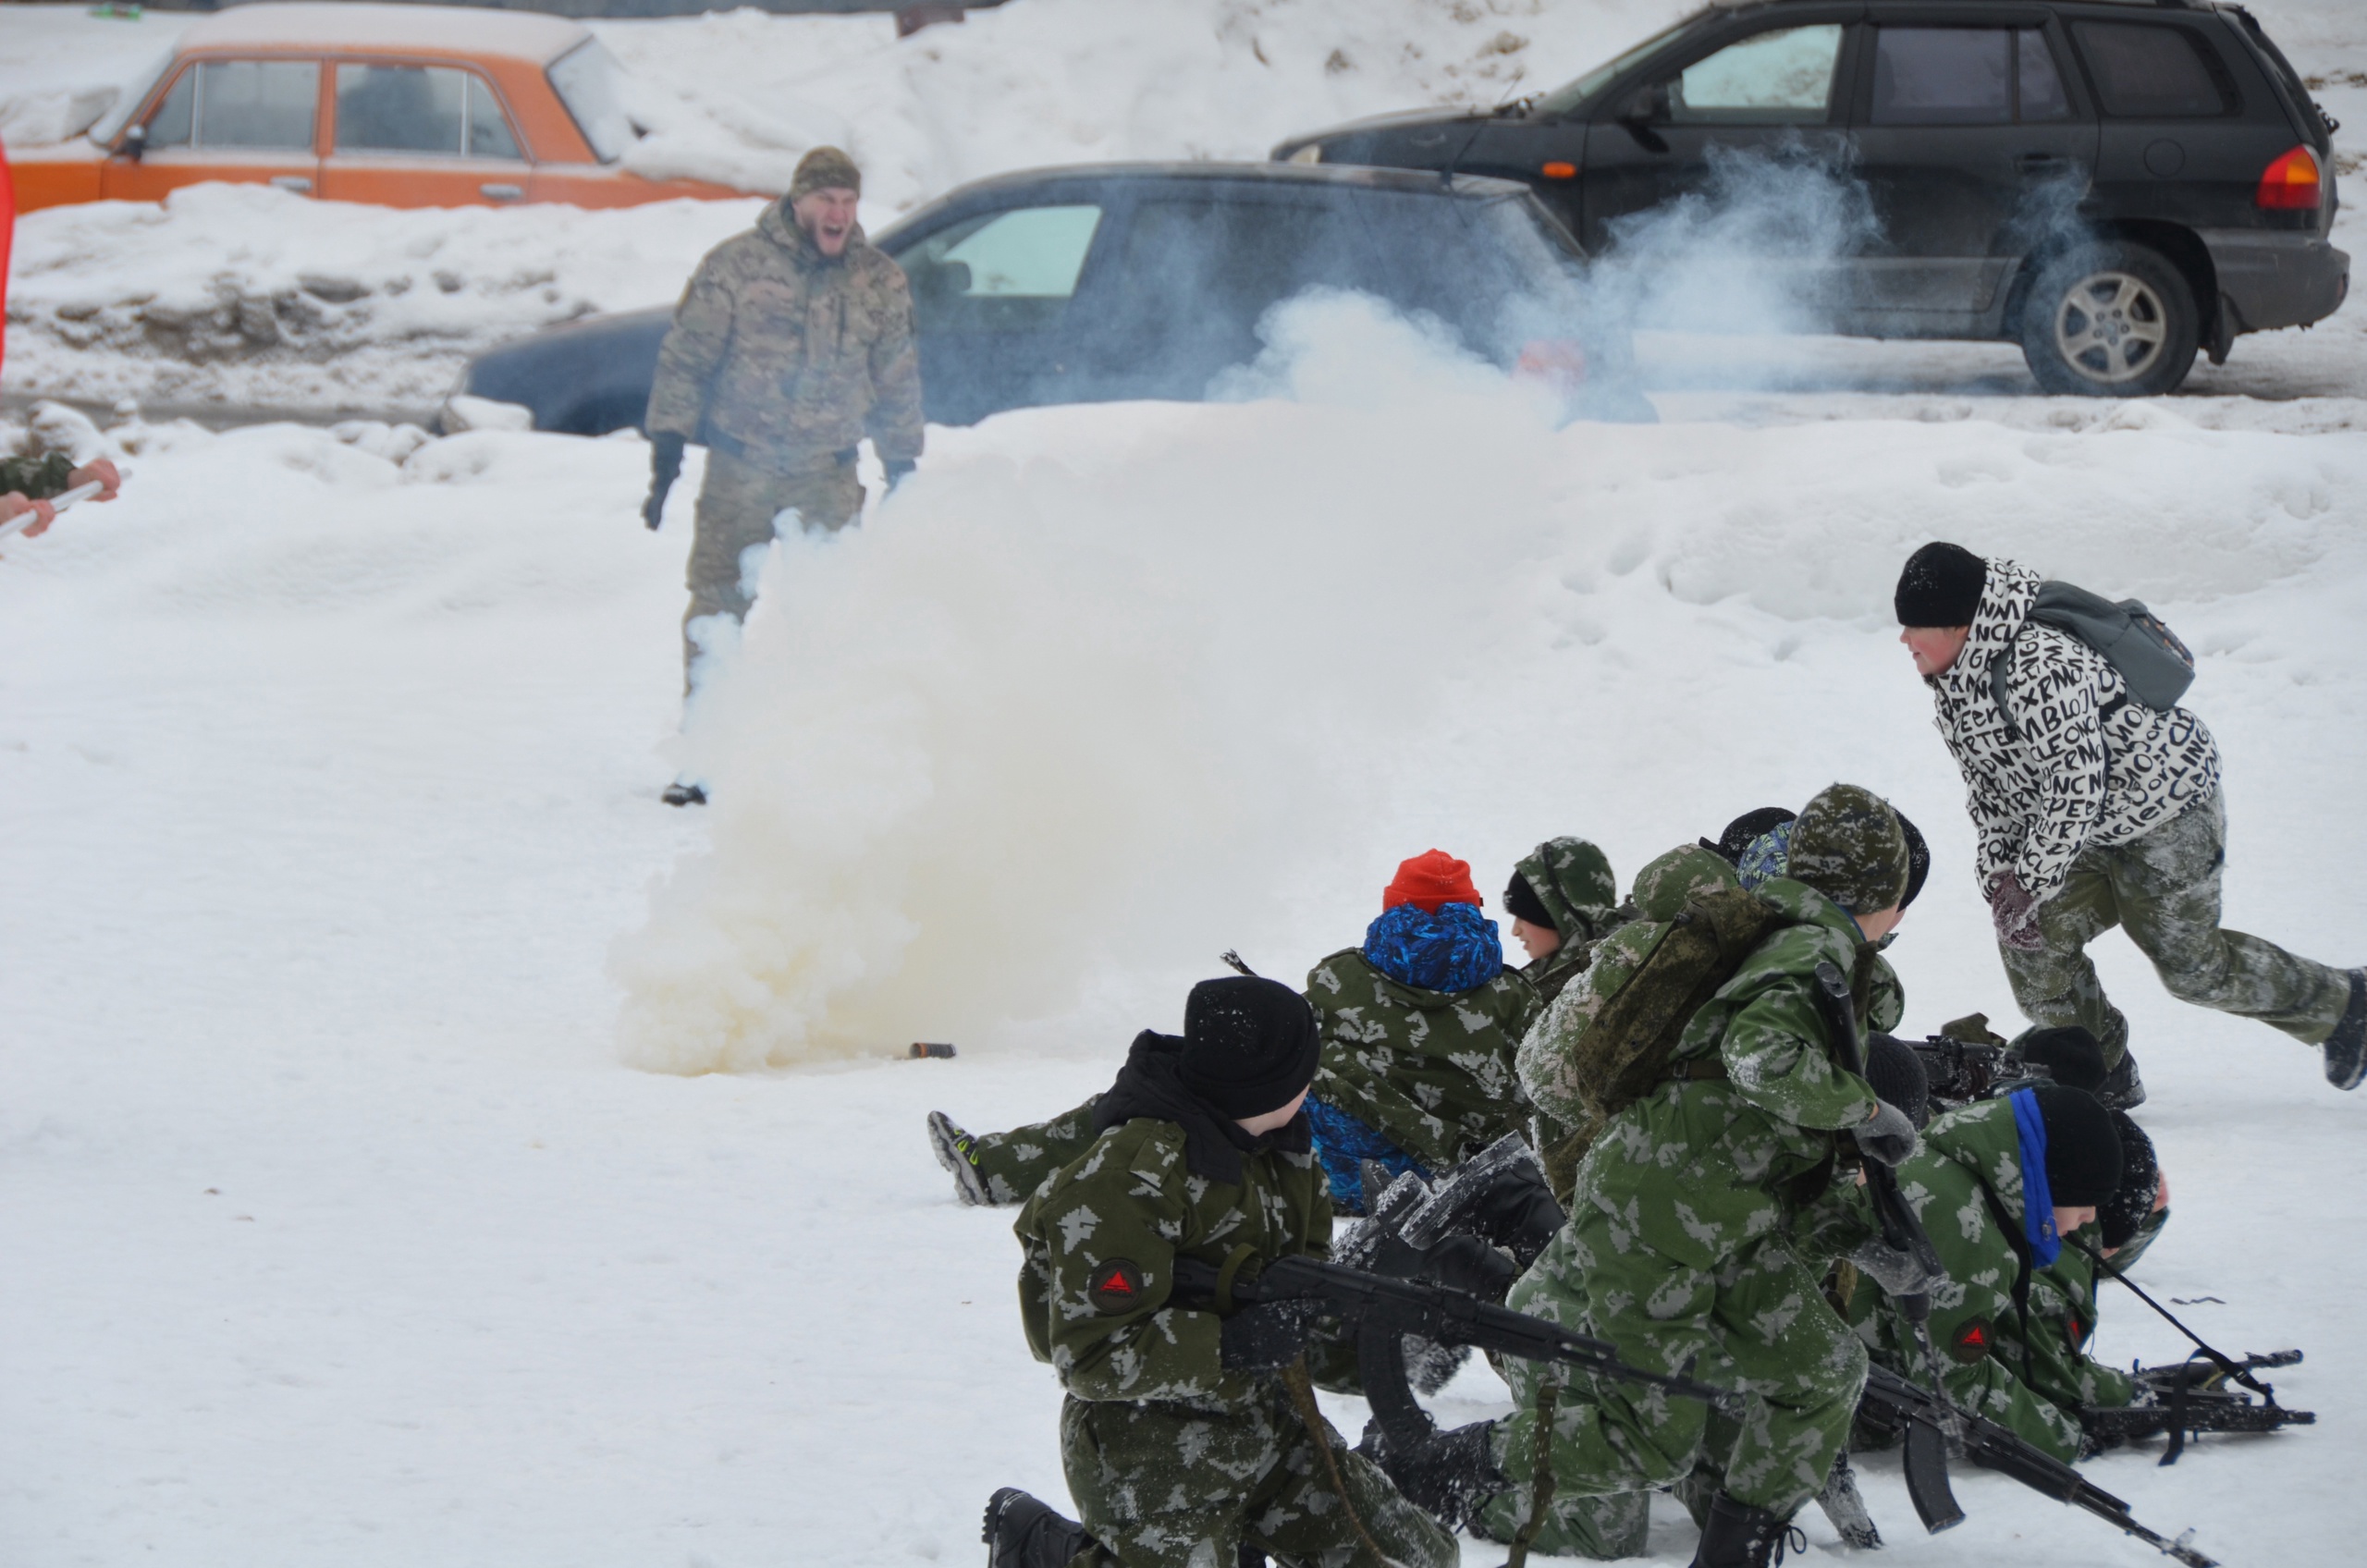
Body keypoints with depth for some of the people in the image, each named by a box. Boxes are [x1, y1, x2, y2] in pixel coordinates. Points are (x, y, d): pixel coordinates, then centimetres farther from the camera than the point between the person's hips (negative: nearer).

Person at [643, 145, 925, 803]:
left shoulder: (881, 283, 8)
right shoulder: (736, 265, -1)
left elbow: (897, 384, 16)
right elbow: (685, 357, 0)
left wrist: (901, 471, 14)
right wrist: (667, 447, -5)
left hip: (829, 477, 2)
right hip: (739, 470, -2)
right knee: (718, 605, -4)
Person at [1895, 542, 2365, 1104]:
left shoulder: (2040, 667, -34)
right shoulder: (1955, 679, -1)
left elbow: (2076, 785, -33)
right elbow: (1990, 785, 7)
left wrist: (2031, 886, -28)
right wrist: (1999, 873, -5)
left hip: (2164, 809, -9)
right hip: (2094, 831, 9)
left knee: (2190, 962, 1)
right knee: (2033, 943, -4)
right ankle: (2106, 1077, 12)